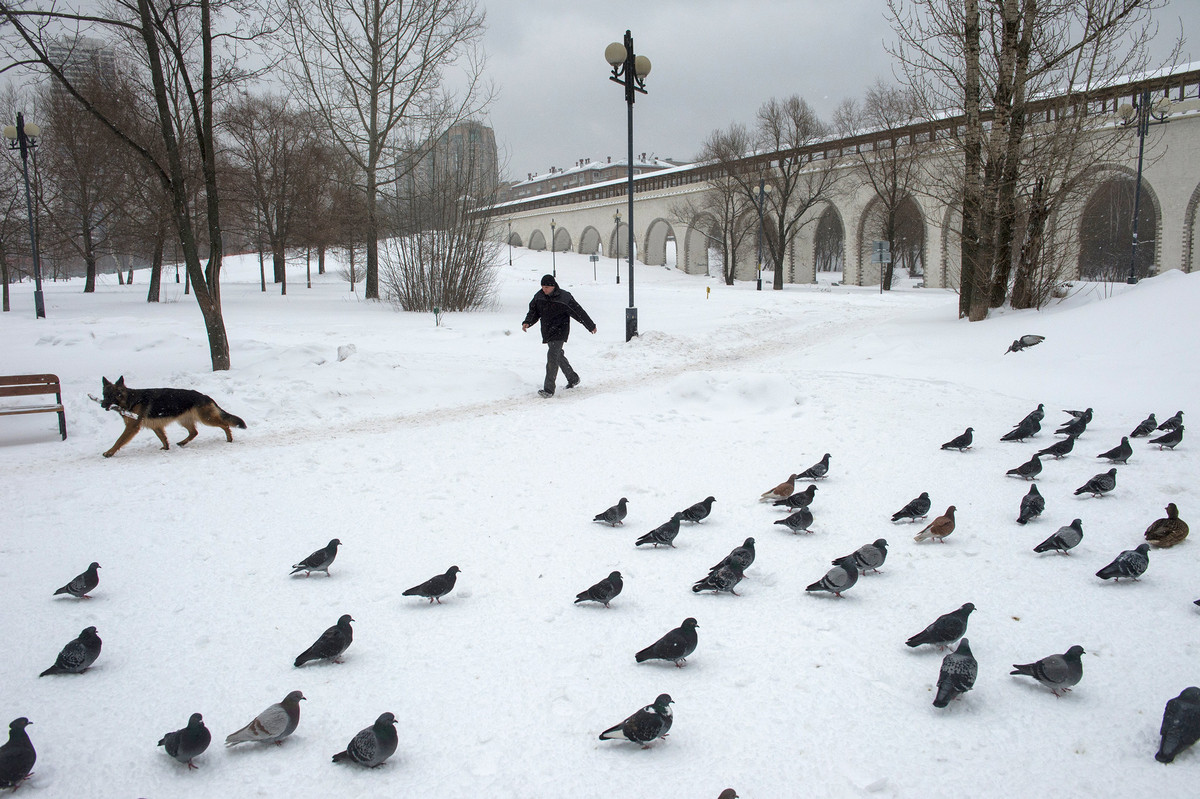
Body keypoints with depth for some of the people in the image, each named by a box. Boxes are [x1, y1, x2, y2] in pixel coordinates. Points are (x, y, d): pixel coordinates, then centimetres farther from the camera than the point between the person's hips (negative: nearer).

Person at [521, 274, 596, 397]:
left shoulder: (564, 297, -12)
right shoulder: (539, 297, 3)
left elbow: (578, 312, -4)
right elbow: (533, 312, 12)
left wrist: (591, 326, 4)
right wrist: (527, 322, -9)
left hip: (559, 332, -7)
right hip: (547, 332, 7)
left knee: (552, 356, -17)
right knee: (558, 356, 17)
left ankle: (549, 389, -17)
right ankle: (573, 379, 38)